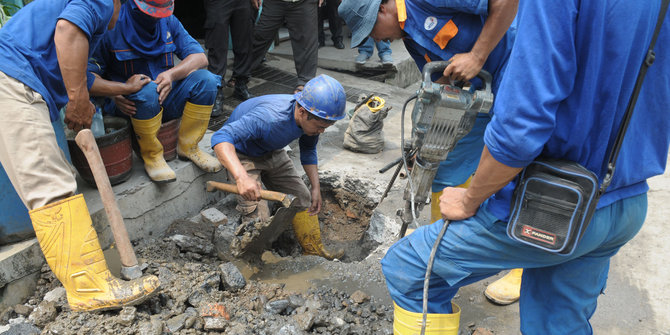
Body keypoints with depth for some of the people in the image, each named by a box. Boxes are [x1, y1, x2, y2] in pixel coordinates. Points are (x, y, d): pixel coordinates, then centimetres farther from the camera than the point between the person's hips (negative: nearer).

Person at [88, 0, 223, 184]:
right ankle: (151, 155, -15)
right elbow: (85, 76, -18)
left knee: (206, 80, -18)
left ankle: (188, 147, -5)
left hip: (164, 97, 4)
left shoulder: (168, 21, 2)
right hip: (130, 105, -4)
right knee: (147, 90, -37)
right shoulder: (111, 29, -12)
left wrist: (171, 74, -23)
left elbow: (200, 57, -4)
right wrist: (123, 88, -36)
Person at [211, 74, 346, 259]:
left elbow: (308, 150, 4)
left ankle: (315, 252, 24)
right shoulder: (268, 117, -42)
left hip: (272, 153, 7)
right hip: (242, 156, -7)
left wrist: (316, 187, -1)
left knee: (303, 199, 7)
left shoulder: (312, 118, -18)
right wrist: (242, 178, -66)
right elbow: (221, 138, -52)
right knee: (258, 218, -18)